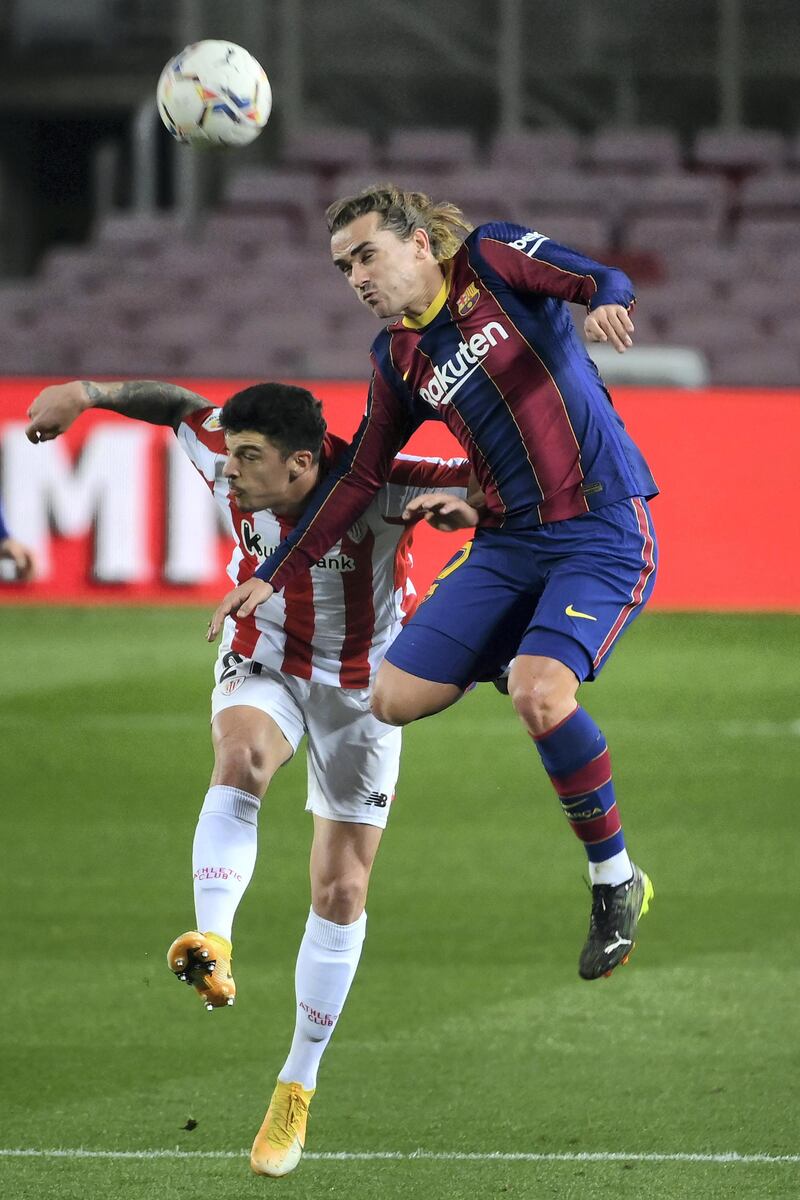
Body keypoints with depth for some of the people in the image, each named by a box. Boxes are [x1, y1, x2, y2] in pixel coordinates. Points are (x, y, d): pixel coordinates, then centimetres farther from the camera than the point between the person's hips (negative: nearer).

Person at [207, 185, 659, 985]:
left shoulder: (491, 259, -4)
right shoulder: (399, 358, 12)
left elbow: (602, 280, -18)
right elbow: (358, 475, 19)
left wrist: (608, 304, -42)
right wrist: (274, 577, 18)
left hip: (604, 532, -7)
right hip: (507, 542, 7)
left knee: (540, 695, -27)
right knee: (395, 698, -7)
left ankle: (616, 881, -9)